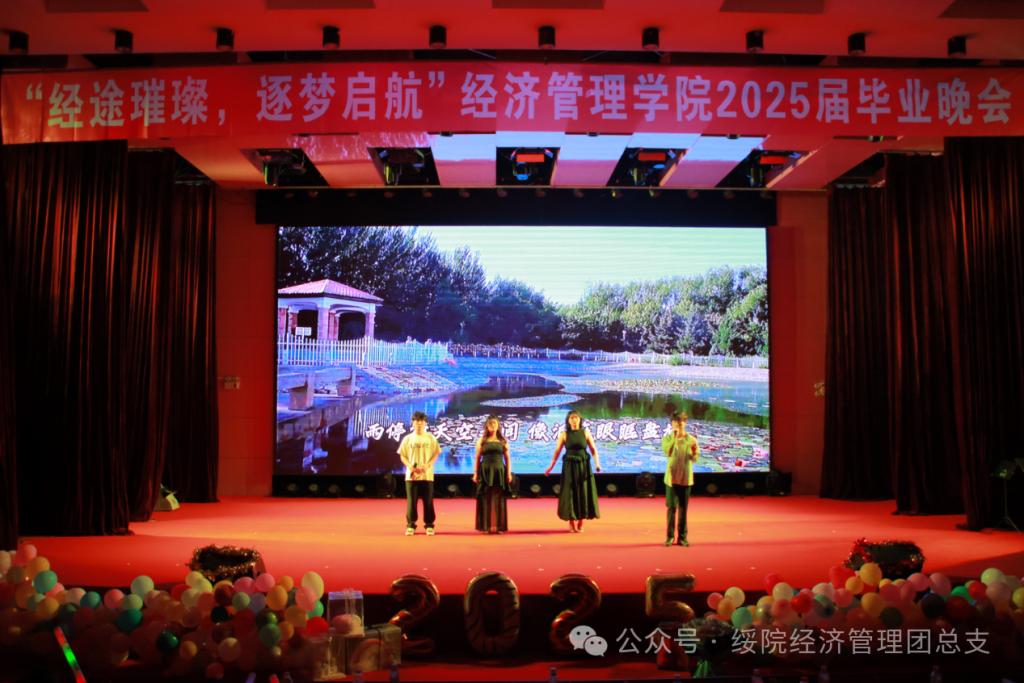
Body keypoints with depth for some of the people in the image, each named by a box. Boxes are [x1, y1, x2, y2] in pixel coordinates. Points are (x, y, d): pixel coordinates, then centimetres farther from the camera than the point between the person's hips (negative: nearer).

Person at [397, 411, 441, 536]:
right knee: (411, 501, 1)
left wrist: (427, 465, -12)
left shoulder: (430, 438, 4)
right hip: (411, 475, 0)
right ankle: (410, 526, 9)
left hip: (427, 475, 0)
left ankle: (429, 526, 11)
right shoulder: (408, 438, 5)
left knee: (428, 501, 2)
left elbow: (436, 453, 3)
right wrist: (410, 467, -11)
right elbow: (402, 455, 5)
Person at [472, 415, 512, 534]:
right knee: (486, 499, 1)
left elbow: (507, 458, 6)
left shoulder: (503, 440, 7)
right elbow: (477, 458, 4)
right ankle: (486, 526, 8)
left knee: (498, 500, 3)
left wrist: (509, 473, -2)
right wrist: (475, 473, -2)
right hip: (485, 471, -1)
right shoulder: (481, 440, 5)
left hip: (499, 471, 1)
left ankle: (499, 526, 9)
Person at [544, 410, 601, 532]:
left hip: (583, 466, 1)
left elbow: (593, 449, 1)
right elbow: (557, 451, -2)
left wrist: (597, 463, -12)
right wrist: (551, 466, -11)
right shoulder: (564, 434, 1)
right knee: (570, 493, -1)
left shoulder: (585, 433, 3)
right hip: (569, 466, -1)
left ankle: (580, 523, 14)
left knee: (583, 492, 2)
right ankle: (572, 523, 9)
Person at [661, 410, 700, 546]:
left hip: (686, 478, 1)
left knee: (683, 508, 6)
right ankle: (670, 536, 10)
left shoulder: (691, 439, -1)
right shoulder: (667, 438, -3)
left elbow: (695, 459, 2)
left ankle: (682, 537, 12)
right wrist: (674, 438, -26)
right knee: (671, 507, 1)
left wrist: (694, 452, -20)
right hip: (672, 477, -1)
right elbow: (667, 452, -20)